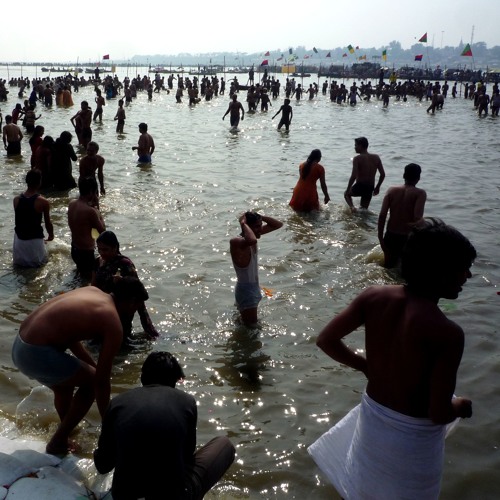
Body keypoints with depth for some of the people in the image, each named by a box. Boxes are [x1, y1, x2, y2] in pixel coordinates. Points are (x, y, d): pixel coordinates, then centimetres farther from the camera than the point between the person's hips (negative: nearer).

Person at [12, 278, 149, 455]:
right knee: (91, 382, 9)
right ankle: (58, 442, 16)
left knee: (64, 386, 29)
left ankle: (66, 432, 49)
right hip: (36, 354, -9)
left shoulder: (92, 291, 13)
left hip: (20, 345, 9)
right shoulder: (113, 325, -10)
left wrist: (93, 365, 29)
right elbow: (101, 381, -6)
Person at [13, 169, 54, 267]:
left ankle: (21, 261, 9)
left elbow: (19, 219, 6)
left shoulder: (16, 199, -5)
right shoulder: (43, 202, -17)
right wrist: (51, 235, 13)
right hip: (34, 239, -4)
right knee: (38, 262, 20)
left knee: (19, 260, 27)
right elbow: (48, 223, -7)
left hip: (19, 237, 4)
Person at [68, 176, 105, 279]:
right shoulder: (90, 211, -28)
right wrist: (97, 207, -11)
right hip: (86, 252, -9)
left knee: (81, 270, 33)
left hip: (74, 249, 9)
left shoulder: (72, 203, -3)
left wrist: (92, 207, 1)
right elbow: (102, 230, -14)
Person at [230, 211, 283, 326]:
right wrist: (243, 223, -39)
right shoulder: (237, 242, -31)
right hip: (246, 290, -9)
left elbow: (278, 225, 1)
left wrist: (260, 217, -13)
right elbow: (252, 240, -57)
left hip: (254, 287, 9)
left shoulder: (252, 234, -5)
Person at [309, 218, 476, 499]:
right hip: (414, 434, -4)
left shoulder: (375, 297, -15)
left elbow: (326, 340, -8)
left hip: (372, 416, 5)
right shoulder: (447, 333, -30)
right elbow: (439, 414, -25)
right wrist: (461, 406, -2)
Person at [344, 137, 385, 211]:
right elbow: (383, 174, 5)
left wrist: (348, 190, -10)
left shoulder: (357, 159, -12)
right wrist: (377, 187, 17)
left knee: (347, 194, 26)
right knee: (364, 209, 21)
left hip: (359, 186, -4)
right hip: (370, 188, 4)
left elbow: (353, 176, -19)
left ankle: (352, 207, 0)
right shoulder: (376, 158, 3)